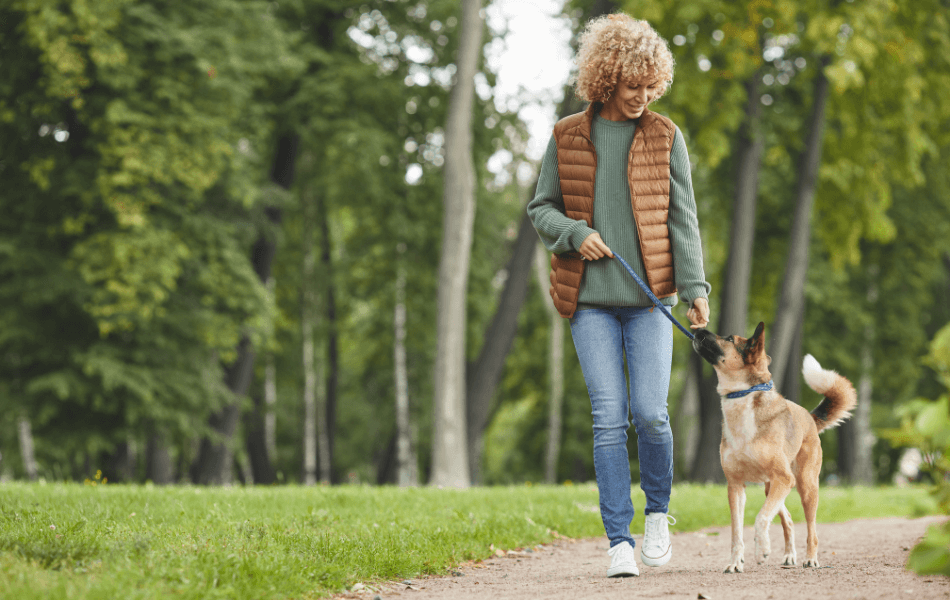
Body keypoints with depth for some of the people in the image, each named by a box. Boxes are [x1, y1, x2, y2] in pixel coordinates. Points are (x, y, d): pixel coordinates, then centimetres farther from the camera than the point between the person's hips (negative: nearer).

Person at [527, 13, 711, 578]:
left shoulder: (665, 137, 4)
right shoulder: (567, 137, 5)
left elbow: (683, 217, 3)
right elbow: (541, 208, 12)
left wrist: (695, 287, -6)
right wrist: (575, 234, -8)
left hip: (648, 298, 0)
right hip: (591, 299, 0)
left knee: (650, 413, -9)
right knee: (609, 419, -4)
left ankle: (659, 512, 17)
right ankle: (620, 541, 1)